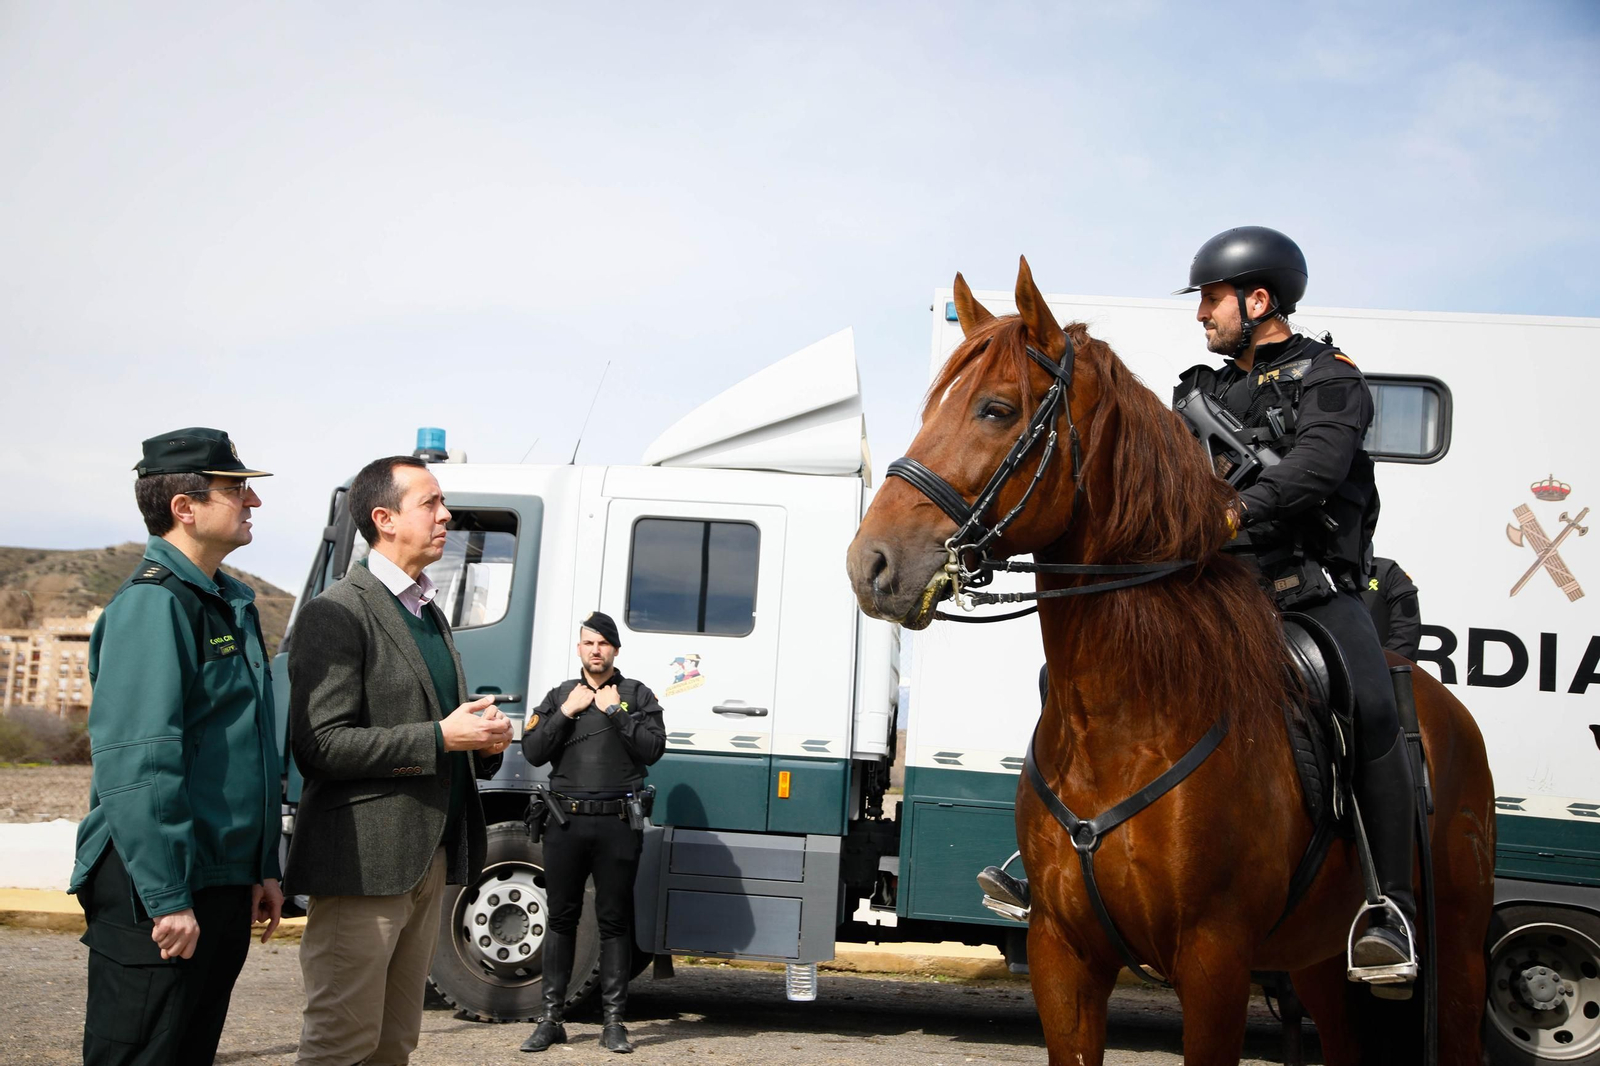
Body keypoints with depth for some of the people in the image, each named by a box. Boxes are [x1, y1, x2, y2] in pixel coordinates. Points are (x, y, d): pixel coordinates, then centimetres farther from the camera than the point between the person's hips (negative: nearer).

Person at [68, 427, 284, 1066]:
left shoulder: (231, 602, 14)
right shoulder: (152, 604, -15)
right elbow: (138, 766, -22)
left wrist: (263, 868, 18)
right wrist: (168, 899, -24)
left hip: (226, 886, 9)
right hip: (162, 895, -9)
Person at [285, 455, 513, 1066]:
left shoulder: (431, 614, 19)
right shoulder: (337, 614, -10)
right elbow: (320, 744, -18)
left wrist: (484, 742, 5)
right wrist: (441, 737, -19)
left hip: (429, 860, 9)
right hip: (363, 863, -9)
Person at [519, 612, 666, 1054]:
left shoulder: (637, 695, 8)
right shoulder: (559, 695, 14)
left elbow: (653, 748, -5)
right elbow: (533, 752, 4)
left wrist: (616, 711, -8)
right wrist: (566, 713, -5)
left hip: (617, 823, -2)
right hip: (566, 821, 2)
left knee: (615, 921, 3)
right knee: (561, 918, 6)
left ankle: (613, 1021, 9)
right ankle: (551, 1019, 13)